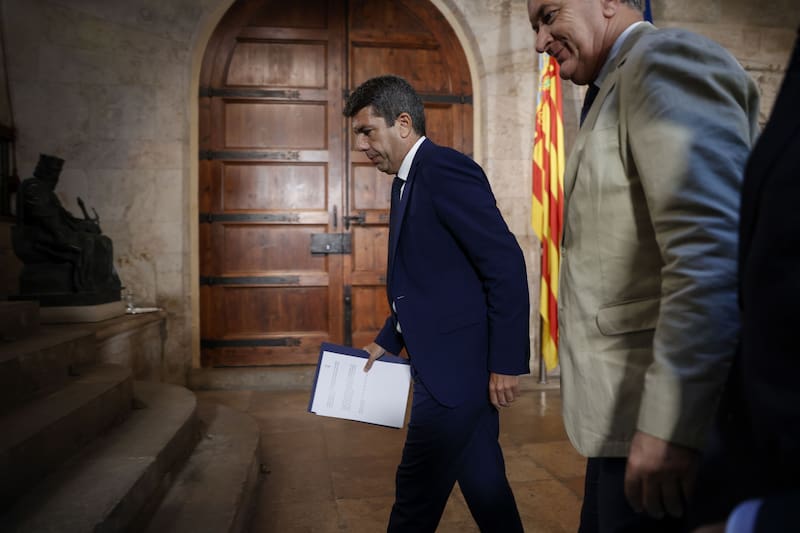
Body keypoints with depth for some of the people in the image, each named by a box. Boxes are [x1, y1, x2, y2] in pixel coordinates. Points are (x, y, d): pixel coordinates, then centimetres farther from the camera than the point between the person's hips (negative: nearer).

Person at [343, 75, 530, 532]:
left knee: (417, 494, 3)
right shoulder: (409, 181, 14)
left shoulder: (445, 168, -15)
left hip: (458, 365, -9)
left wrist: (507, 362, -19)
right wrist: (389, 342, 15)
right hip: (450, 363, 9)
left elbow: (507, 265, -20)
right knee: (484, 485, 18)